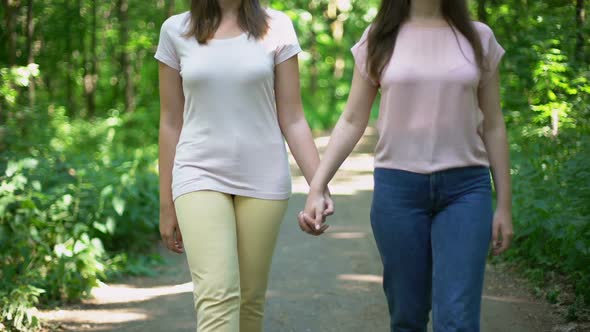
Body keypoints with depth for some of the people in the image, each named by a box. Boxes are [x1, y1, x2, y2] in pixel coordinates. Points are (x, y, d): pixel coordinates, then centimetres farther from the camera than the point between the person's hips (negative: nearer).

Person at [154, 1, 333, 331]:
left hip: (264, 180, 1)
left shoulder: (276, 27, 2)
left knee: (250, 300, 5)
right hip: (200, 177, -1)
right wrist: (167, 205, 8)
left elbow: (292, 119, 2)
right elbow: (171, 123, 7)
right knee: (217, 297, -16)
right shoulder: (176, 30, 3)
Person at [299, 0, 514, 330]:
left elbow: (493, 126, 9)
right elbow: (353, 121, 6)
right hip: (397, 187, 0)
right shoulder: (379, 39, 5)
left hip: (465, 187, 0)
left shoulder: (478, 37, 6)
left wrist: (505, 204, 8)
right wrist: (317, 186, -2)